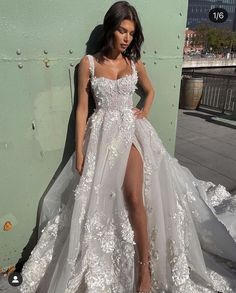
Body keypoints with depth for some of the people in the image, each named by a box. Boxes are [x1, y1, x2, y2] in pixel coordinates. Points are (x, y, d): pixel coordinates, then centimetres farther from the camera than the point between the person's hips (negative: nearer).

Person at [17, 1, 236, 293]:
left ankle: (145, 266, 4)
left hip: (131, 130, 1)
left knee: (134, 196, -12)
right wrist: (79, 150, -6)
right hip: (102, 134, 0)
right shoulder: (88, 63, 1)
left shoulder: (134, 63, 8)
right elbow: (82, 108, -1)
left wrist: (145, 112, 5)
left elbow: (150, 90, 25)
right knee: (98, 198, 2)